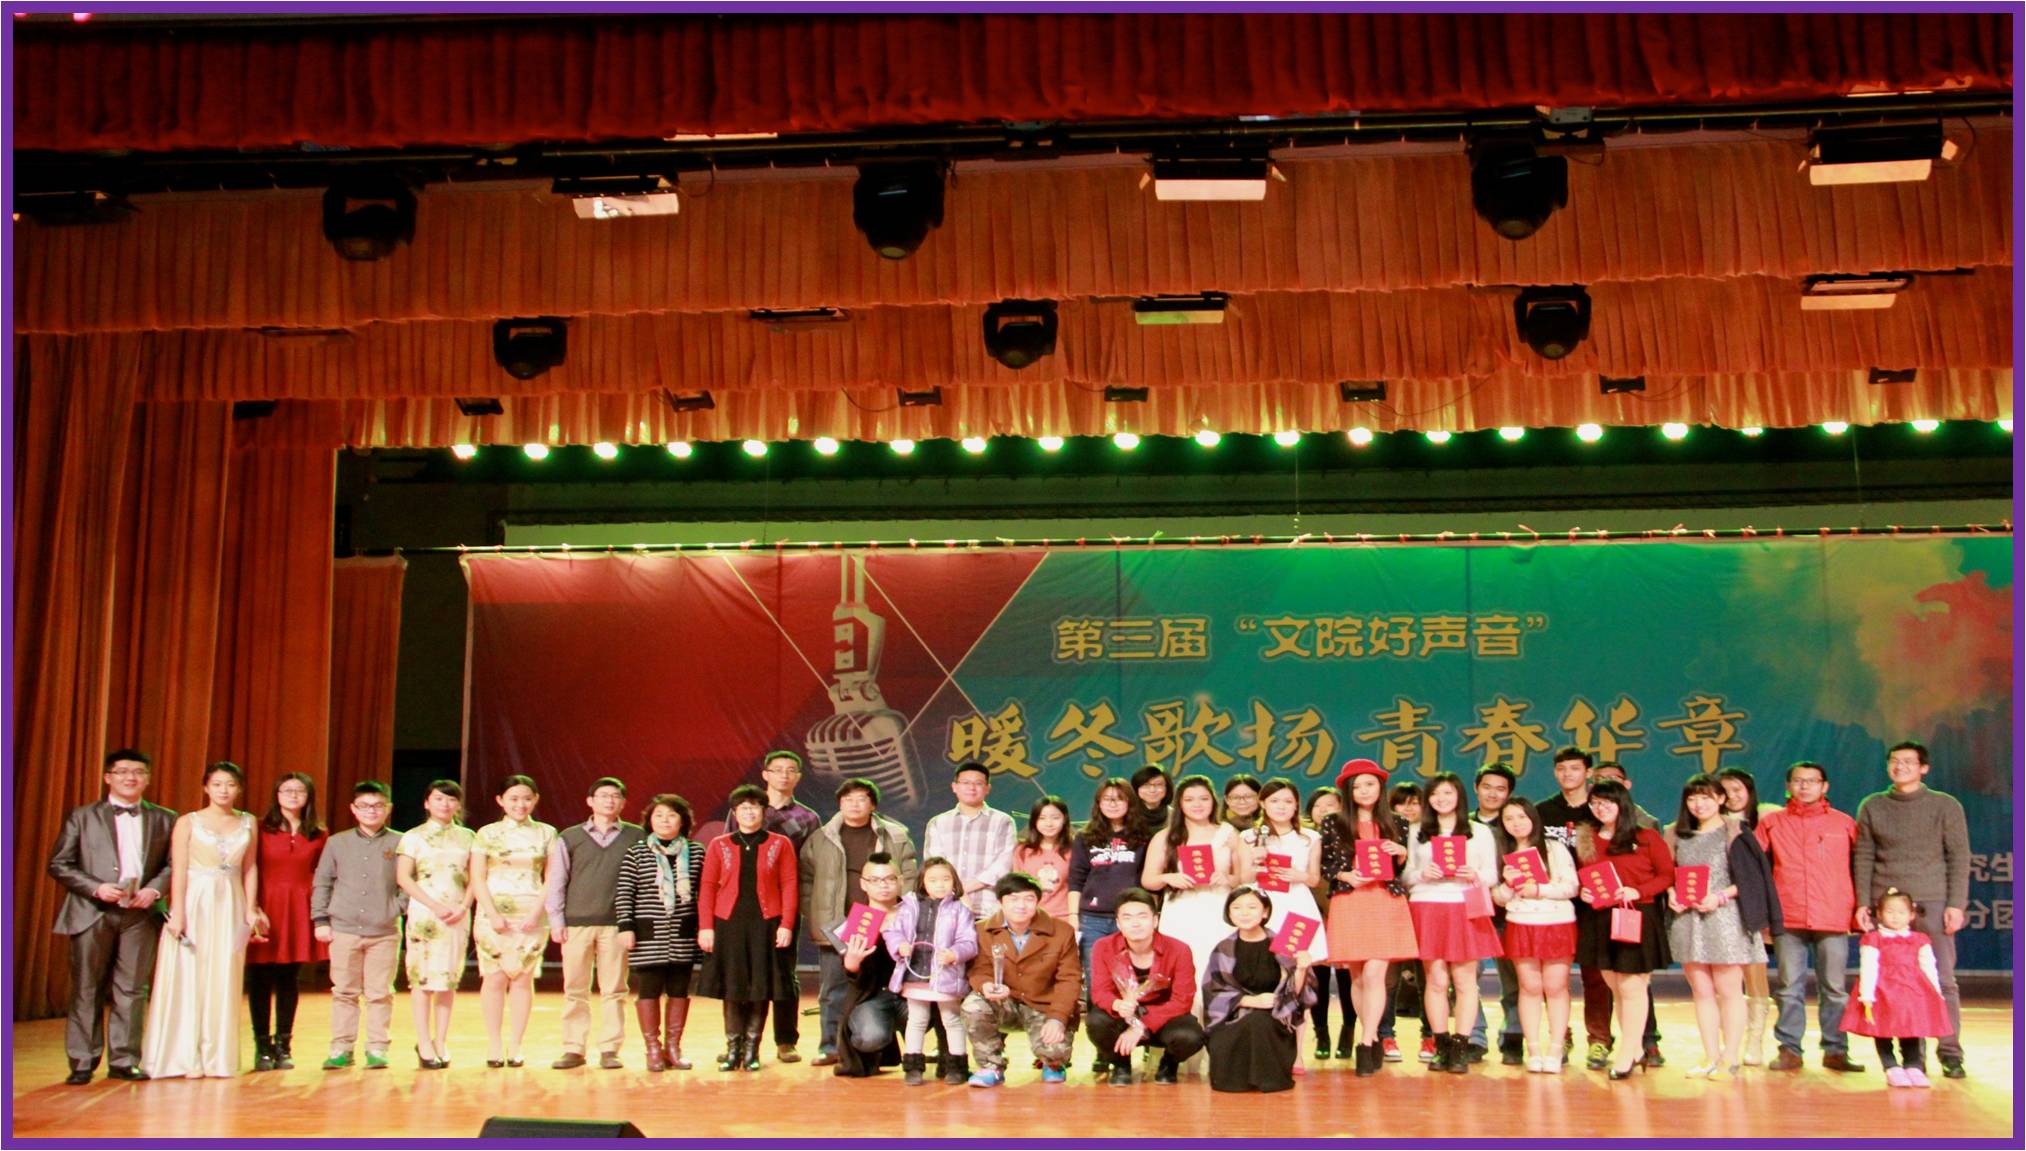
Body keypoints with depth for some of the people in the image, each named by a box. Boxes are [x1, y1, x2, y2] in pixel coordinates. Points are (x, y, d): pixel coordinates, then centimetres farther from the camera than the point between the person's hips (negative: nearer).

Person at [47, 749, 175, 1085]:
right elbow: (58, 864, 3)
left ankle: (123, 1061, 9)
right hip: (92, 914, -1)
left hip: (140, 915, 1)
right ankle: (82, 1063, 10)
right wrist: (96, 888, -11)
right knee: (87, 991, 2)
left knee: (132, 990, 2)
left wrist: (154, 889, -10)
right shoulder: (82, 817, 7)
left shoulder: (164, 820, 10)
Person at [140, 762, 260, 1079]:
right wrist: (177, 914, -12)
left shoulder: (247, 823, 9)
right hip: (194, 902, -3)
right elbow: (178, 871, -5)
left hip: (230, 906, 3)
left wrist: (251, 910, 2)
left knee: (223, 981, 4)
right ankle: (186, 1057, 7)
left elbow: (250, 869, 10)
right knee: (187, 978, -1)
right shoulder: (188, 823, 0)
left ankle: (216, 1056, 12)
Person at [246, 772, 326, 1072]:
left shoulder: (318, 835, 8)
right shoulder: (260, 829, -1)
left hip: (299, 912, 2)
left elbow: (321, 876, 11)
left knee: (289, 980, 7)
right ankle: (262, 1047, 9)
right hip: (265, 909, -2)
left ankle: (283, 1046, 15)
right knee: (260, 980, 0)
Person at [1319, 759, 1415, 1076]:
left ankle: (1366, 1045, -11)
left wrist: (1401, 853, -5)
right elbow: (1324, 865, 7)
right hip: (1348, 903, 1)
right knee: (1357, 978, 3)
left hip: (1386, 903, 0)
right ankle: (1374, 1041, 17)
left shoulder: (1393, 824, 10)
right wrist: (1345, 875, -12)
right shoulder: (1334, 824, 6)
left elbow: (1403, 869, 15)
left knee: (1374, 973, -13)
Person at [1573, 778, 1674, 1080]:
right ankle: (1636, 1051, 19)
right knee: (1615, 988, 9)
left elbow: (1668, 875, -4)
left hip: (1637, 918, -5)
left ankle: (1628, 1055, 4)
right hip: (1600, 921, 5)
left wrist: (1637, 892, -16)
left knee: (1632, 988, -2)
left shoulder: (1647, 838, -3)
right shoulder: (1585, 840, 9)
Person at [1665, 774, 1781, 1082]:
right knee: (1701, 991, 8)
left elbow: (1751, 878, -6)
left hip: (1725, 917, -5)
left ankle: (1730, 1059, 5)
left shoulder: (1734, 833, -2)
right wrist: (1672, 894, -3)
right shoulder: (1678, 835, 12)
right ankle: (1711, 1058, 14)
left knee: (1728, 990, -1)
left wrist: (1720, 897, -16)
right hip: (1687, 919, 5)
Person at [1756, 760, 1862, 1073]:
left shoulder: (1844, 824, 8)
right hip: (1787, 920, 0)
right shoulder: (1771, 822, 8)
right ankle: (1789, 1050, 9)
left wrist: (1859, 910, 6)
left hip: (1834, 919, 0)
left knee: (1834, 989, 4)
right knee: (1790, 988, 3)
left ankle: (1835, 1050, 13)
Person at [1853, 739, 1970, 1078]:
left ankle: (1950, 1053, 4)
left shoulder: (1945, 805, 6)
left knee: (1942, 980, -3)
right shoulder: (1872, 806, 12)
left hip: (1932, 904, -2)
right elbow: (1863, 857, 10)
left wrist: (1955, 904, -5)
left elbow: (1958, 857, 3)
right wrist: (1862, 903, 3)